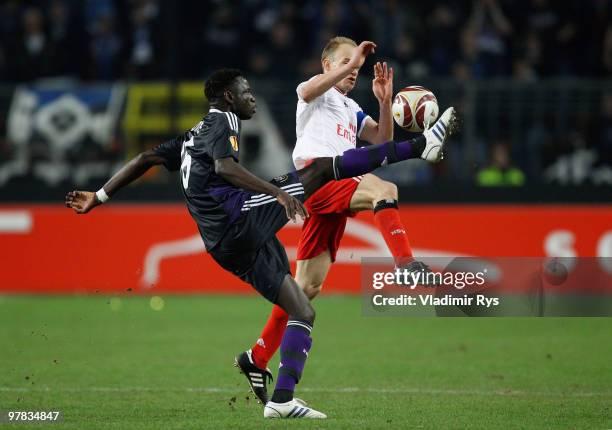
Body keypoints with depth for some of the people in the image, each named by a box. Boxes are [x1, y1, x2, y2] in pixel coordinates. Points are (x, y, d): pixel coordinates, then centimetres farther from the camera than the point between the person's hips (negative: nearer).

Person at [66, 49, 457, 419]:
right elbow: (224, 166, -20)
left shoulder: (194, 135, 28)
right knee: (325, 166, -14)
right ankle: (422, 145, -22)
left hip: (231, 246, 9)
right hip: (238, 218, -9)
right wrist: (278, 193, -31)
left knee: (303, 313, 9)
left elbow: (146, 159, 25)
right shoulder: (221, 122, 1)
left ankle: (282, 400, -1)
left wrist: (98, 198, 28)